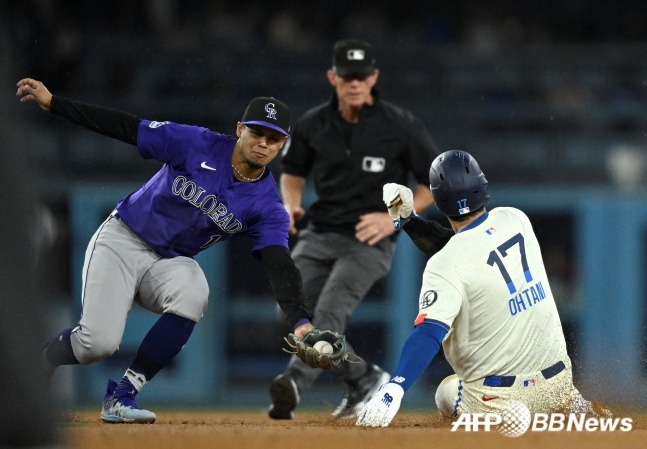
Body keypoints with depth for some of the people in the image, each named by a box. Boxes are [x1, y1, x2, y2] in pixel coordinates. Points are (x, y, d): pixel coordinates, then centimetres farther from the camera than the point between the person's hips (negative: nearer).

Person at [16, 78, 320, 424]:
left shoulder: (267, 206, -8)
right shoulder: (197, 144, -13)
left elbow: (279, 265, -20)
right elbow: (127, 128, -10)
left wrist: (299, 320, -38)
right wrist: (53, 103, -13)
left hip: (169, 262, 3)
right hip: (121, 240, -3)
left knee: (193, 291, -34)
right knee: (98, 343, -21)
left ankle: (122, 396, -22)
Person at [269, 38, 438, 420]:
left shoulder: (401, 126, -8)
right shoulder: (313, 124, 3)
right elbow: (293, 171, 20)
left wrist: (395, 218, -13)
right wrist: (291, 203, -1)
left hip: (369, 241, -5)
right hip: (318, 234, 5)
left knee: (330, 310, -26)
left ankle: (295, 384, -46)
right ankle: (363, 379, 13)